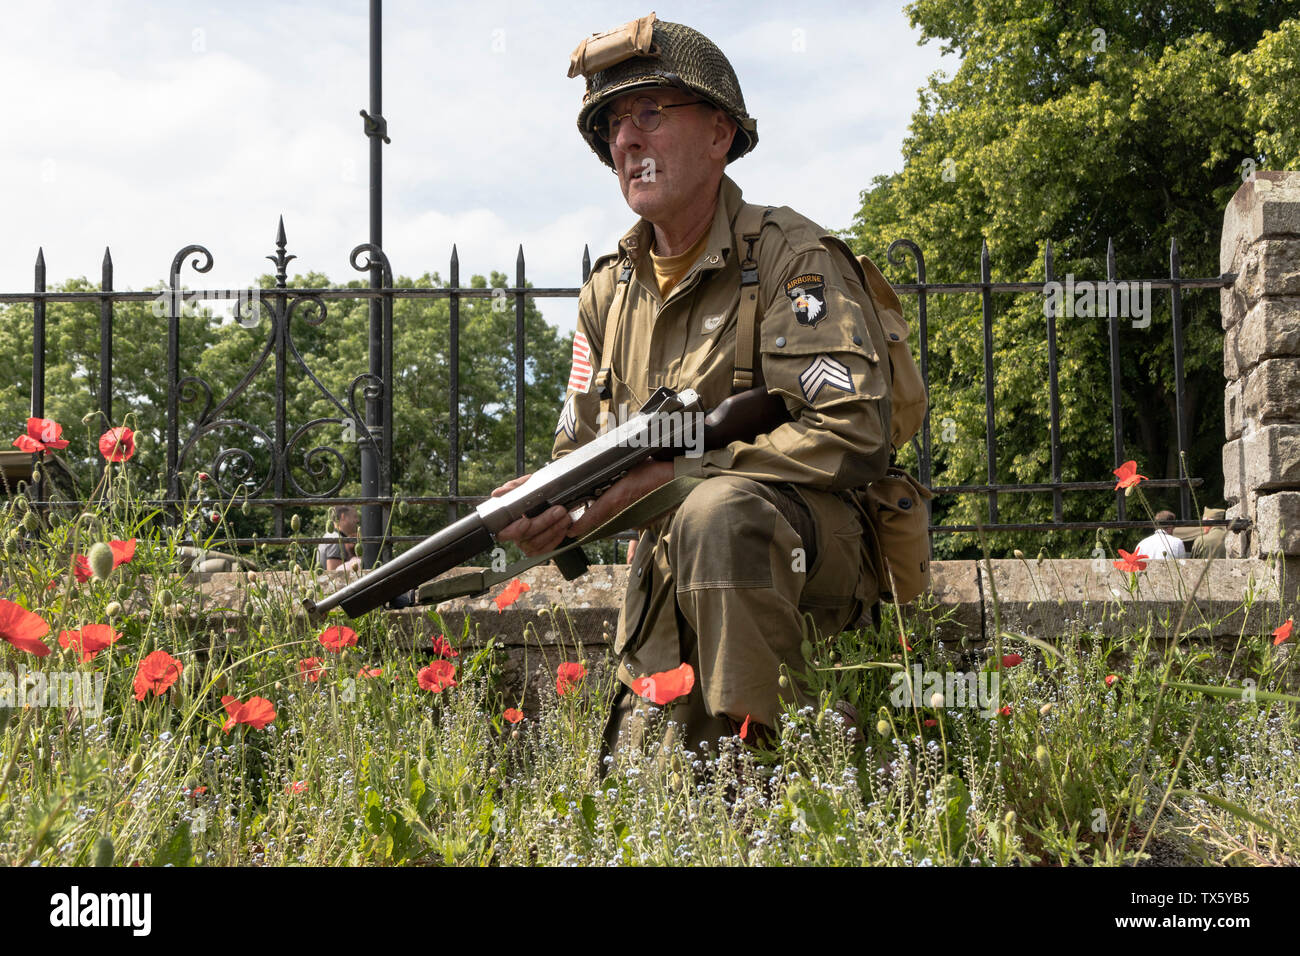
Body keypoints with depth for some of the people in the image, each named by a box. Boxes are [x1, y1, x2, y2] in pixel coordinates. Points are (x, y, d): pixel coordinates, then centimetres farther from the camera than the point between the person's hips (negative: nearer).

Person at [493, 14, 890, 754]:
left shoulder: (793, 259, -10)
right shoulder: (610, 293, 11)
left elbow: (853, 431, -21)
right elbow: (583, 454, 15)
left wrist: (674, 471, -23)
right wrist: (549, 508, -11)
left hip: (816, 546, -6)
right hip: (672, 581, 6)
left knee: (717, 512, -38)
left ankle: (760, 747, -28)